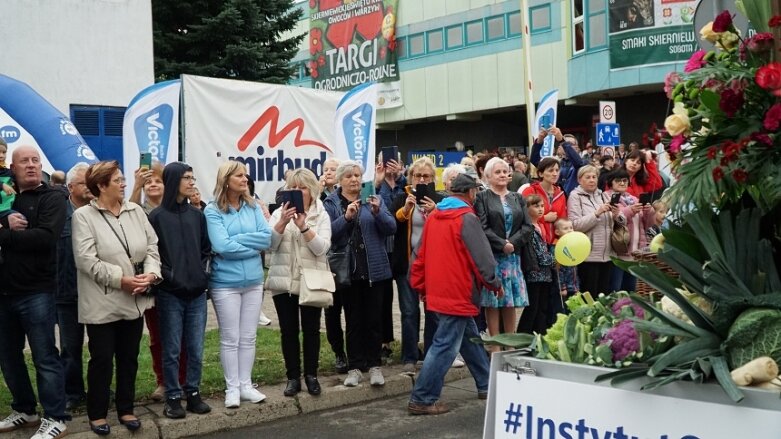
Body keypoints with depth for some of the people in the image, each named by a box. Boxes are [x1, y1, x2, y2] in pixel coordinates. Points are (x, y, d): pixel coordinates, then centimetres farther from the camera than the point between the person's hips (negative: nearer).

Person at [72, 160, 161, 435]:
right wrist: (121, 279, -19)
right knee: (102, 360, 5)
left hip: (135, 301, 5)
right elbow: (86, 260, -16)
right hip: (103, 304, -5)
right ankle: (97, 414, 21)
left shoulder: (135, 211, 6)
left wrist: (151, 274, -13)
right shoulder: (83, 216, -8)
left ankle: (126, 410, 28)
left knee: (129, 358, 14)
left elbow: (152, 247, 5)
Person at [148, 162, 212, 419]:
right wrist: (168, 276, -13)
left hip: (197, 292, 4)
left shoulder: (197, 215, 10)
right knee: (172, 350, 3)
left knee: (196, 349, 8)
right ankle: (173, 397, 13)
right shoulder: (157, 216, -4)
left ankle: (193, 393, 20)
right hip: (170, 293, -4)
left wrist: (201, 272, 3)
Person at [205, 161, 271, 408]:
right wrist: (253, 246, -11)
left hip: (254, 280, 4)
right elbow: (222, 246, -19)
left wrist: (237, 241, -14)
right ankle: (232, 388, 16)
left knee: (249, 337, 12)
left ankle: (246, 385, 22)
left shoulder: (253, 207, 4)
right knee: (230, 338, 5)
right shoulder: (213, 211, -9)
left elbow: (267, 238, -5)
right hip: (225, 283, -4)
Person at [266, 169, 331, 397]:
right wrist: (282, 222, -21)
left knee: (311, 329, 5)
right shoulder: (279, 213, 5)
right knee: (288, 330, 5)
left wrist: (303, 226, -24)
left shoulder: (321, 215, 1)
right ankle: (293, 377, 15)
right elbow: (269, 245, -7)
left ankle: (311, 375, 19)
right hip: (283, 282, 1)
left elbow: (321, 248, -12)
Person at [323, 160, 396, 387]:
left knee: (374, 319, 4)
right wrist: (346, 217, -23)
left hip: (374, 269, 1)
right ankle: (354, 367, 14)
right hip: (348, 271, -1)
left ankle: (374, 366, 14)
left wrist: (377, 213, -20)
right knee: (353, 321, 6)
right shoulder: (331, 203, 2)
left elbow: (391, 228, -3)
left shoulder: (373, 199, 6)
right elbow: (327, 233, -11)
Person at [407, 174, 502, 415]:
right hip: (458, 294, -9)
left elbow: (422, 254, 12)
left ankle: (485, 386, 30)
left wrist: (421, 285, 19)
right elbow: (481, 255, -15)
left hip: (438, 292, 9)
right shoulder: (467, 218, -13)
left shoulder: (433, 217, 9)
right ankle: (422, 399, -2)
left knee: (470, 339, 20)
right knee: (446, 346, -4)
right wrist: (495, 283, -2)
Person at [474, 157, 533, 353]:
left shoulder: (517, 198, 15)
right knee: (492, 302, -3)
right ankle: (495, 345, 1)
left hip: (513, 256, 4)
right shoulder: (482, 198, 1)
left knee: (511, 302, 4)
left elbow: (528, 226, 6)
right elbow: (482, 228, -10)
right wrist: (502, 244, -13)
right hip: (491, 256, -4)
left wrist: (513, 243, -8)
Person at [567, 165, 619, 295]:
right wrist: (597, 213, -21)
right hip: (588, 255, -5)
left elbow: (611, 225, 15)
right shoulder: (575, 196, -2)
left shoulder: (603, 195, 14)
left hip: (607, 254, 6)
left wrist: (615, 216, -6)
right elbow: (575, 225, -14)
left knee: (605, 295, 9)